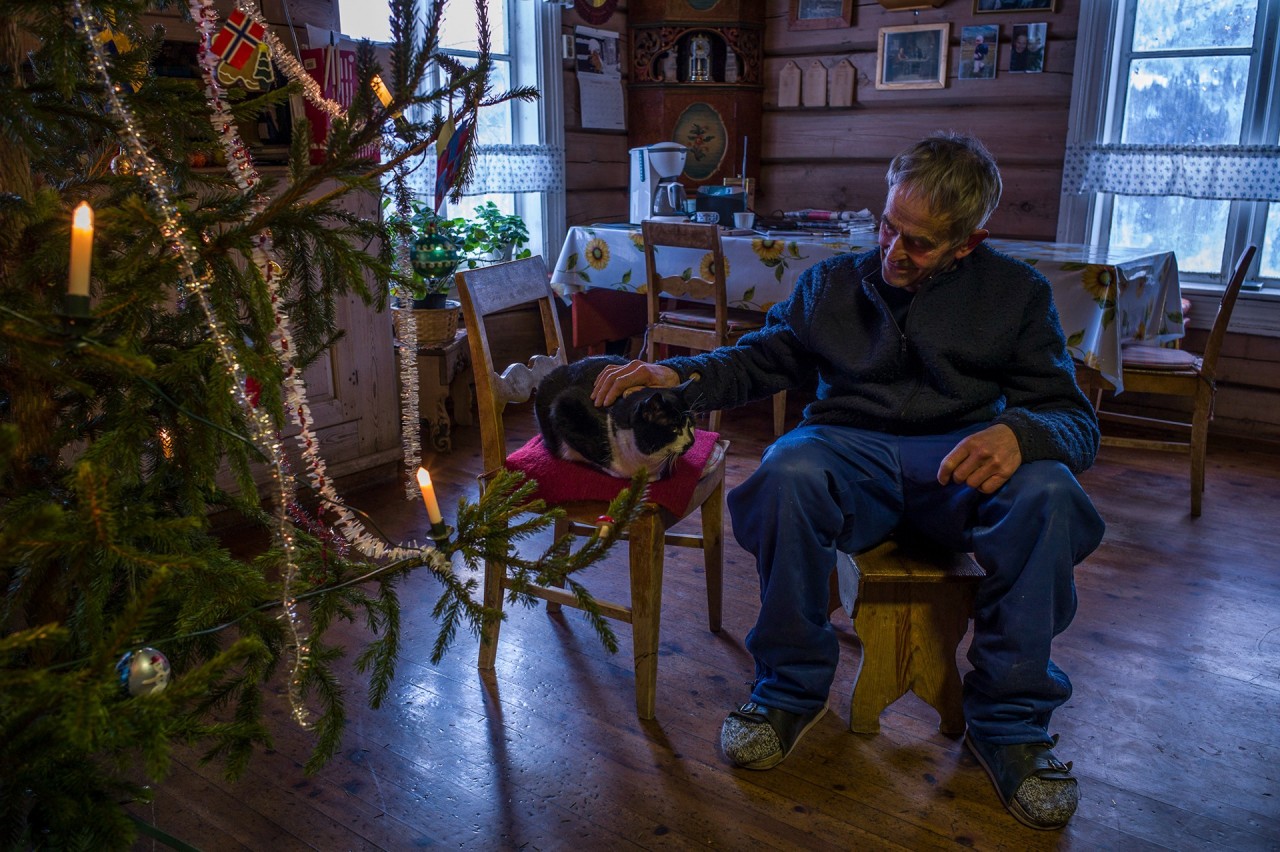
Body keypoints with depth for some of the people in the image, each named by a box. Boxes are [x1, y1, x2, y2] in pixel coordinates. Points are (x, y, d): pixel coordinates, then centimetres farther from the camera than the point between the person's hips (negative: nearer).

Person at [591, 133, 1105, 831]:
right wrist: (679, 374, -4)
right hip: (851, 451, 1)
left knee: (1046, 491, -34)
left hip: (961, 460, 0)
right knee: (790, 473, -35)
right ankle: (790, 689, -12)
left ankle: (1008, 724, -14)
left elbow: (1075, 418, 2)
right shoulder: (833, 282, 17)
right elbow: (758, 358, 17)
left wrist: (1019, 431, -22)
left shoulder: (1016, 293, 9)